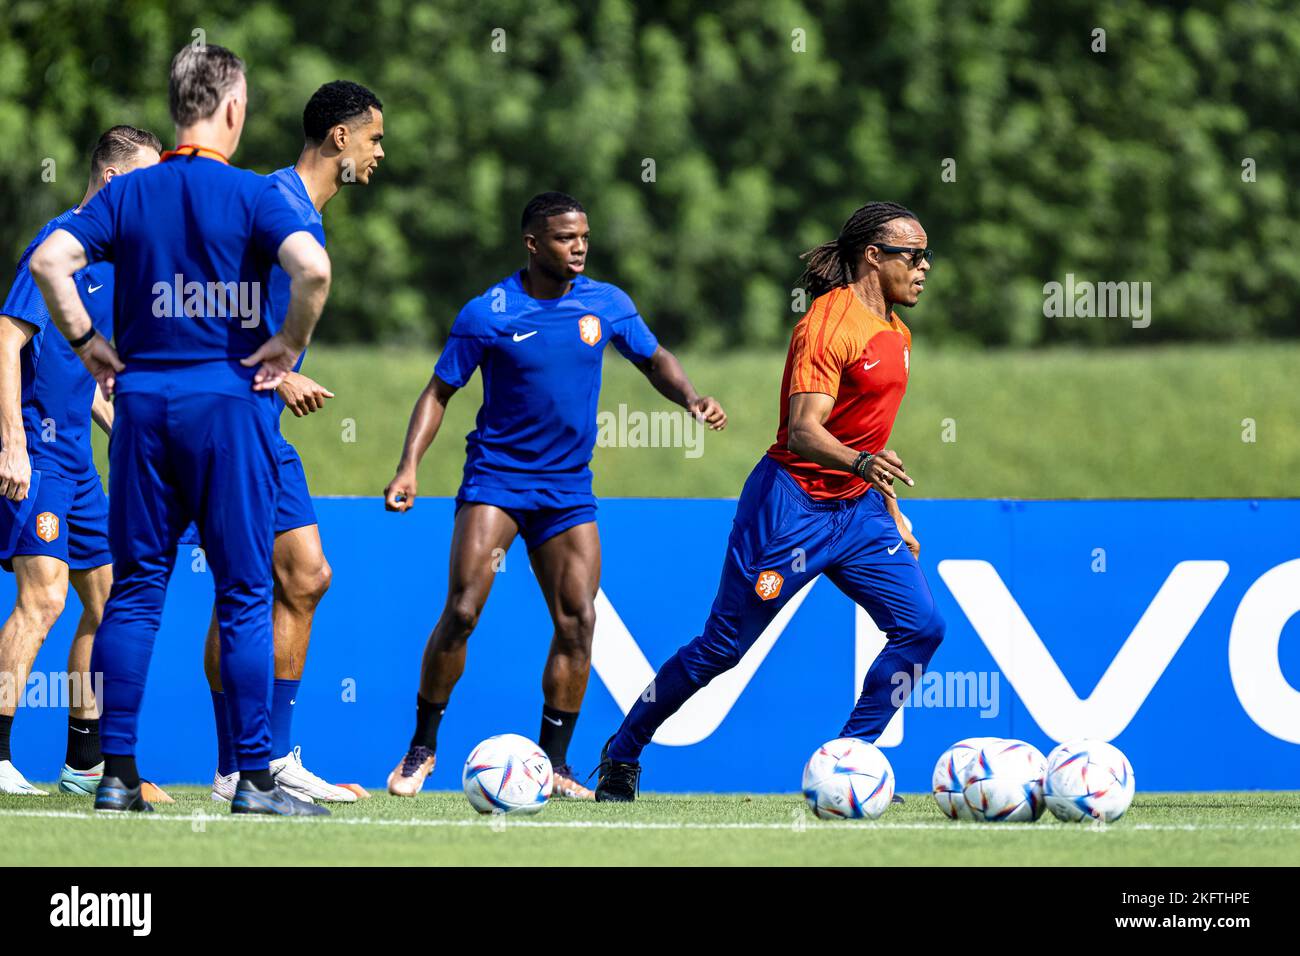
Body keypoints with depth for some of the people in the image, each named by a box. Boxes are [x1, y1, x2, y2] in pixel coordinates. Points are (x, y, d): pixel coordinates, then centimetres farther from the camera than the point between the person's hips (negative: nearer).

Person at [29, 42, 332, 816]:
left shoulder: (128, 194, 4)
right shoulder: (251, 194, -6)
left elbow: (50, 260, -5)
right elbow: (312, 267, -22)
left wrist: (88, 343, 5)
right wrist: (291, 343, -6)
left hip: (142, 401, 3)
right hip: (229, 402, -3)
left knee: (135, 590, 8)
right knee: (244, 594, 1)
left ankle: (118, 773, 6)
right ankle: (255, 777, -1)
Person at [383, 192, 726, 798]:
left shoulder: (607, 304, 1)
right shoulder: (487, 313, -8)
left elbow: (654, 360, 15)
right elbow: (439, 391, -1)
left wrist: (690, 398, -5)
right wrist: (408, 466, -12)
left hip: (568, 487, 4)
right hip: (495, 478, -3)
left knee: (578, 622, -4)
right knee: (462, 609, -15)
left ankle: (552, 764, 6)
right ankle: (421, 748, -2)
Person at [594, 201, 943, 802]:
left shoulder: (896, 333, 12)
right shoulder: (829, 324, -16)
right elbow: (803, 431, -27)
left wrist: (892, 513, 25)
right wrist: (862, 463, -44)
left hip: (857, 507, 8)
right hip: (793, 504, -8)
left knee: (921, 626, -7)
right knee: (722, 646, -2)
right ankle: (621, 753, 15)